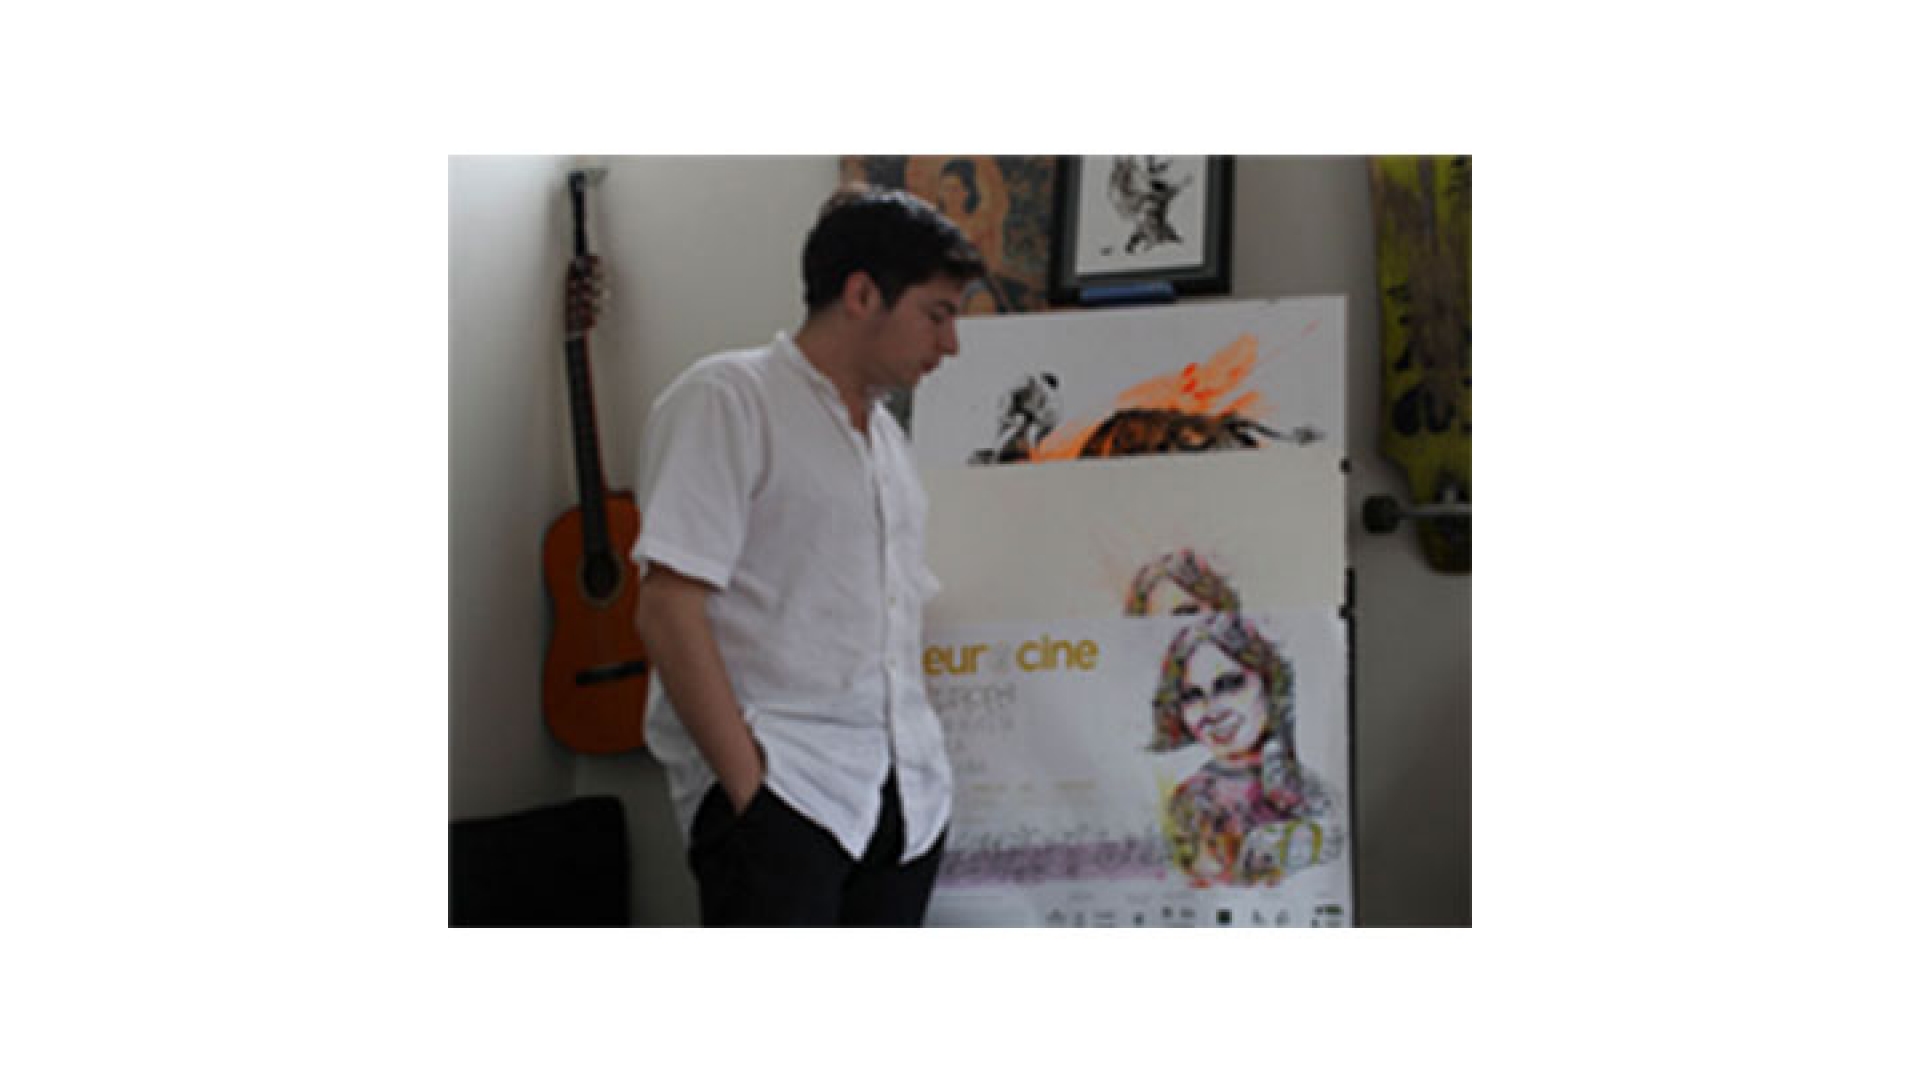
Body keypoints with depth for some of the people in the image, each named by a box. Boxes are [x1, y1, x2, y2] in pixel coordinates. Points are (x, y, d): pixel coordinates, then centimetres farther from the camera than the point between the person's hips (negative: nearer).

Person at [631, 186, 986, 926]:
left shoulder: (886, 438, 21)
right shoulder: (726, 398, -3)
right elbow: (668, 609, -12)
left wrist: (918, 771, 11)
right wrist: (750, 788, -17)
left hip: (905, 797, 8)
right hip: (778, 784, -7)